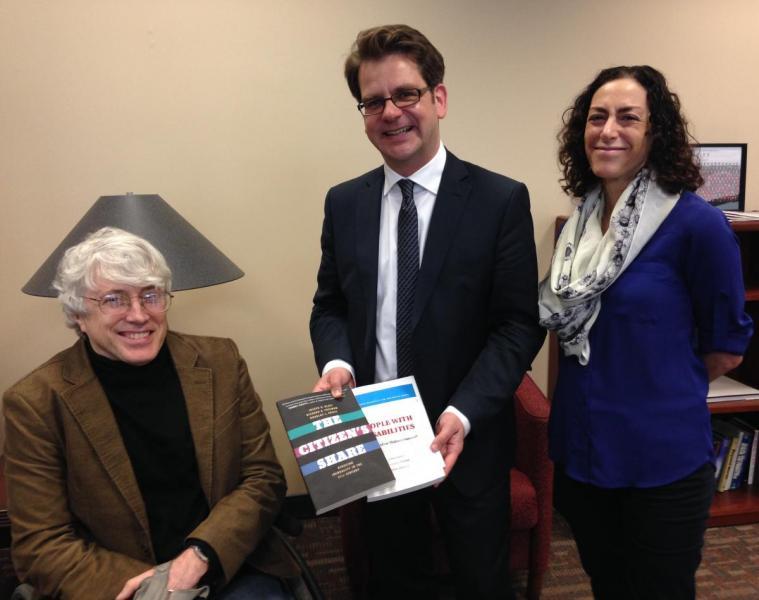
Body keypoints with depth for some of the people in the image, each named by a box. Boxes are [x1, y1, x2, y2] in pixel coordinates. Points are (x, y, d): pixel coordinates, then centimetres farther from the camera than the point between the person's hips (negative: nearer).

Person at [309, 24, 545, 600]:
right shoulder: (344, 203, 1)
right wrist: (336, 362, -13)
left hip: (467, 438, -2)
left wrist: (464, 413, -23)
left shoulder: (501, 200, -11)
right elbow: (329, 305, 8)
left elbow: (520, 324, -12)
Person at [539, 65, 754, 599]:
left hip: (663, 463, -5)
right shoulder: (579, 224, 2)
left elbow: (726, 347, -7)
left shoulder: (698, 224, -16)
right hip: (581, 454, 6)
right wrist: (608, 386, 12)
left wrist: (663, 390, 4)